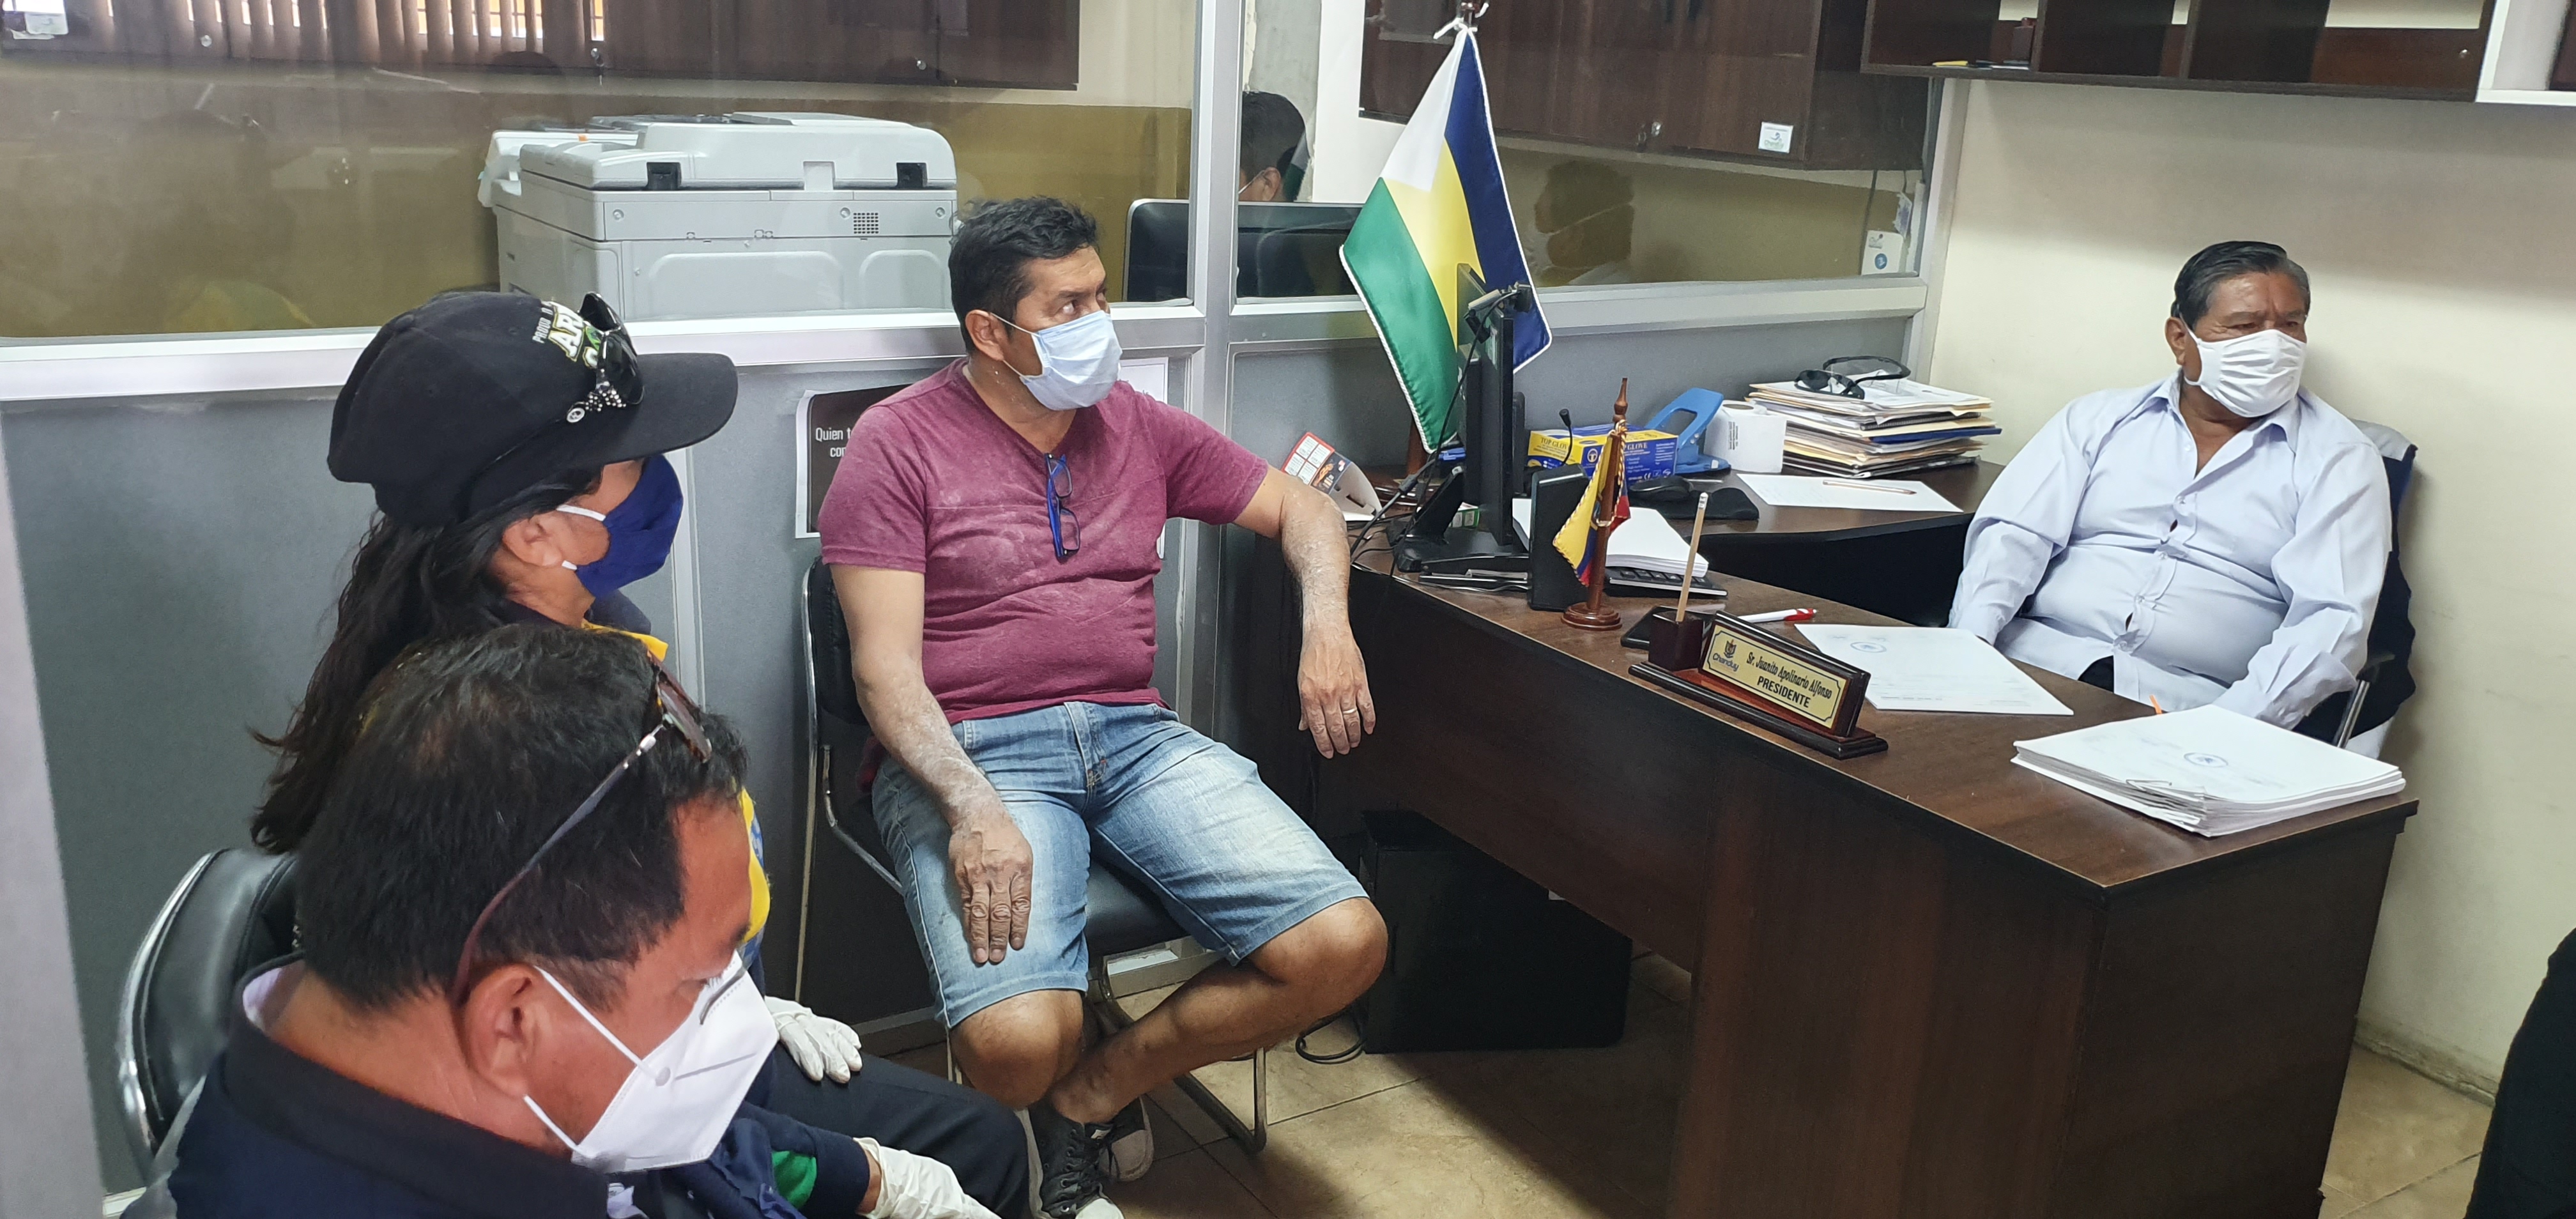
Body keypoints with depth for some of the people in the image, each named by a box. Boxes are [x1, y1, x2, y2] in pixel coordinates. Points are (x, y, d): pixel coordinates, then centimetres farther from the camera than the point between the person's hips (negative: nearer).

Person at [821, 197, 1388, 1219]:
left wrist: (1326, 621, 2)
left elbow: (1298, 508, 24)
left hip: (1135, 737, 5)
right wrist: (973, 809, -25)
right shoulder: (899, 442, -1)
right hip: (970, 751, -5)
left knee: (1344, 944, -16)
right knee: (1015, 1043, -31)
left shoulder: (1137, 426, 14)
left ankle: (1090, 1095, 2)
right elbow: (884, 665, -8)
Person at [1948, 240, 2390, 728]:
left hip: (2194, 701, -1)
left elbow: (2332, 620, -4)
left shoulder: (2339, 460, 7)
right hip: (2039, 655, 1)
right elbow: (2015, 535, 4)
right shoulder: (2100, 418, 14)